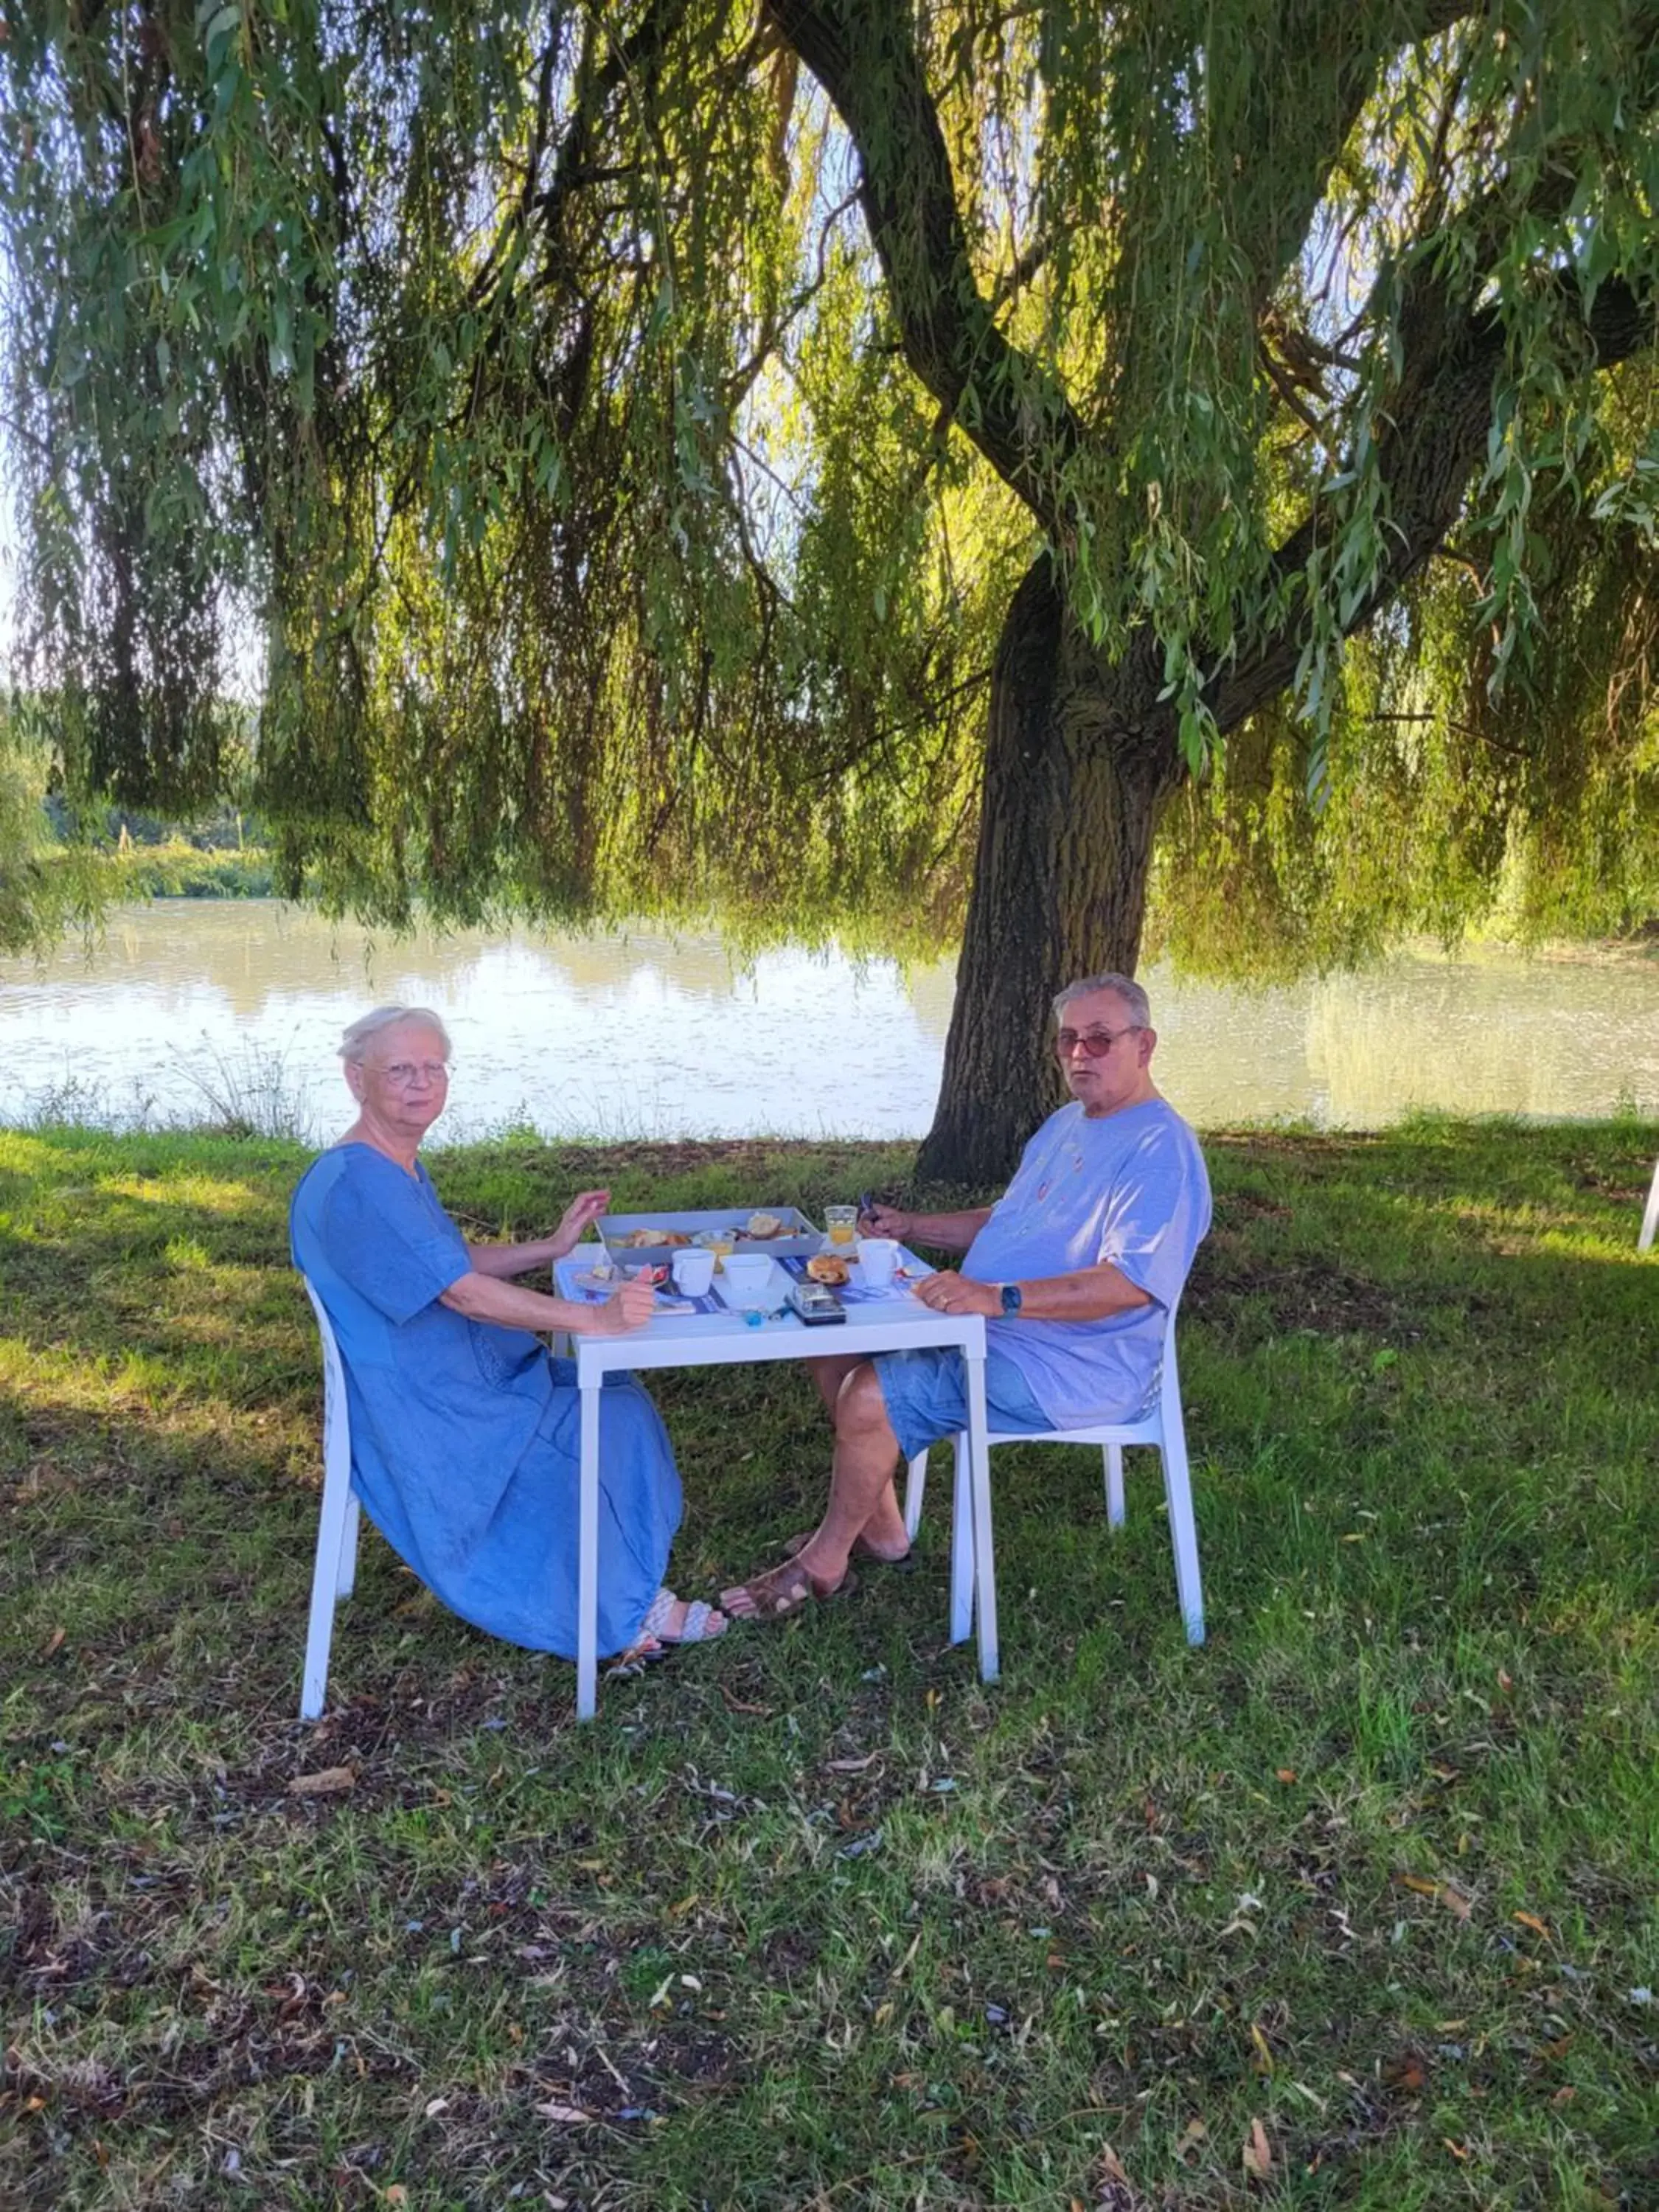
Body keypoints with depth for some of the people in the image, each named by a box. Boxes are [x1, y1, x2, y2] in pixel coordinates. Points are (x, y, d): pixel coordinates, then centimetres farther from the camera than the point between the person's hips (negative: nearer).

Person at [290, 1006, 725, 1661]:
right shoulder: (356, 1184, -25)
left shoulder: (398, 1168, 10)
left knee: (620, 1401, 5)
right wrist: (595, 1318, -34)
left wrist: (552, 1248, 10)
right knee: (604, 1431, -10)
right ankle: (628, 1610, 10)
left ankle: (630, 1595, 11)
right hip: (423, 1414, -10)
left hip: (466, 1376, 10)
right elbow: (463, 1293, -30)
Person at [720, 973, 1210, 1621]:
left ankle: (822, 1564, 3)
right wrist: (911, 1227, 12)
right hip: (989, 1330, 11)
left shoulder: (1160, 1149, -18)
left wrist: (999, 1298, -37)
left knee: (869, 1399, -22)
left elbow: (1134, 1281, -30)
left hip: (1068, 1371, -11)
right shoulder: (1067, 1124, 15)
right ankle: (879, 1527, 14)